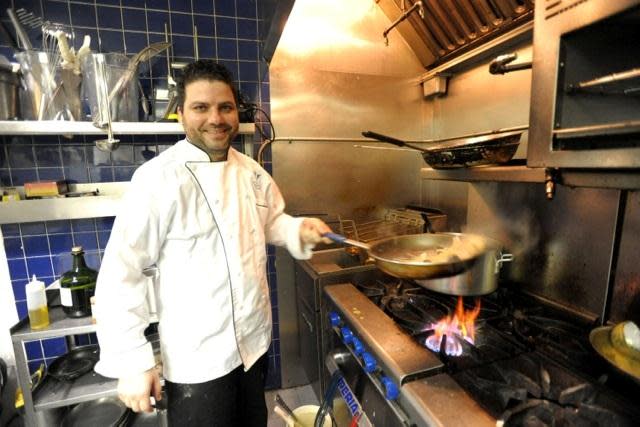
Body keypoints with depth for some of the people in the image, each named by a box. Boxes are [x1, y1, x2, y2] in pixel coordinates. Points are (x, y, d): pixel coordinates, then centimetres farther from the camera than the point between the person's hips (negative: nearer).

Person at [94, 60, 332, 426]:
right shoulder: (159, 178, -19)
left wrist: (299, 230, -8)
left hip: (254, 341, 6)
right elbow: (120, 276, -16)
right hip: (197, 359, -5)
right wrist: (132, 362, -14)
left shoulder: (252, 171, 0)